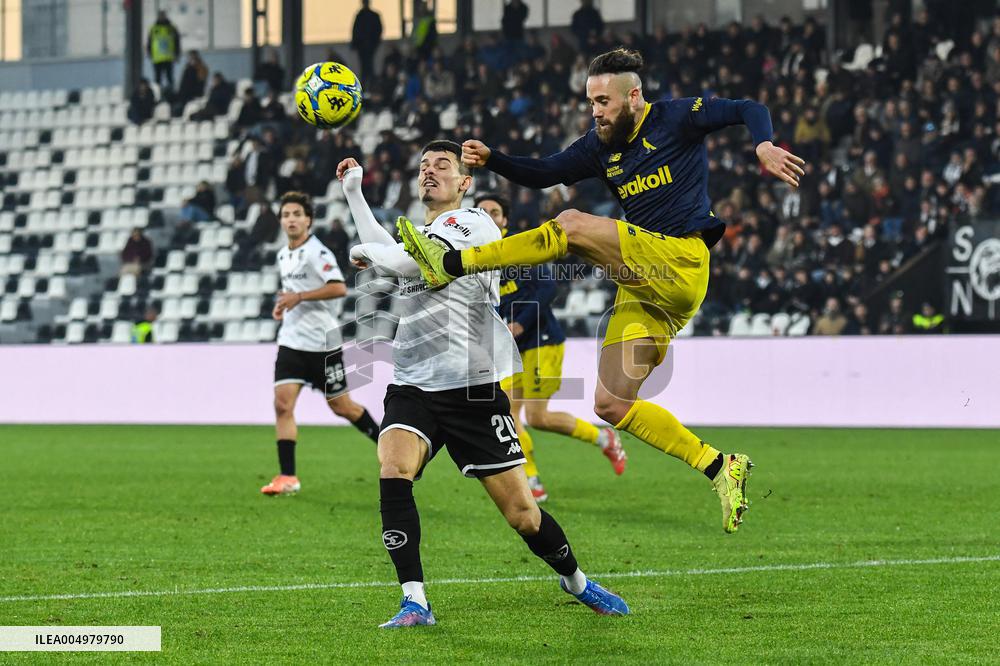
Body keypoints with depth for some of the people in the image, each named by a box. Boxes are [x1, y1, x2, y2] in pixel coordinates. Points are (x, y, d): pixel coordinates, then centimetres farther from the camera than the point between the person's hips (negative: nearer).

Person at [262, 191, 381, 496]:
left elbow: (339, 288, -24)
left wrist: (299, 297, -24)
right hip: (291, 341, 6)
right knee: (282, 403, -9)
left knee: (341, 406, 4)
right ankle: (287, 477, -8)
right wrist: (283, 304, 10)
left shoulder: (317, 251, -13)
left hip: (322, 342, -6)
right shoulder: (283, 255, 13)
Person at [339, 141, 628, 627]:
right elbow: (386, 257, 43)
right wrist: (353, 192, 42)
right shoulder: (420, 235, 20)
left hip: (472, 389, -6)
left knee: (521, 512, -3)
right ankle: (414, 602, -26)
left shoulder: (473, 224, -4)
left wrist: (366, 251, 2)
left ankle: (576, 581, 26)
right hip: (411, 388, 6)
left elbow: (407, 261, -17)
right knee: (392, 470, -25)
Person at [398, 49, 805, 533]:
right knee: (612, 405, -2)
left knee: (572, 226, -22)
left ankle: (451, 265, -18)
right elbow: (542, 174, 16)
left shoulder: (676, 119, 1)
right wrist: (490, 160, 0)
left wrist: (763, 146, -21)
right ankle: (720, 468, 2)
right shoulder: (601, 146, 18)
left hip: (682, 262, -8)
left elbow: (747, 110, -1)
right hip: (646, 288, 8)